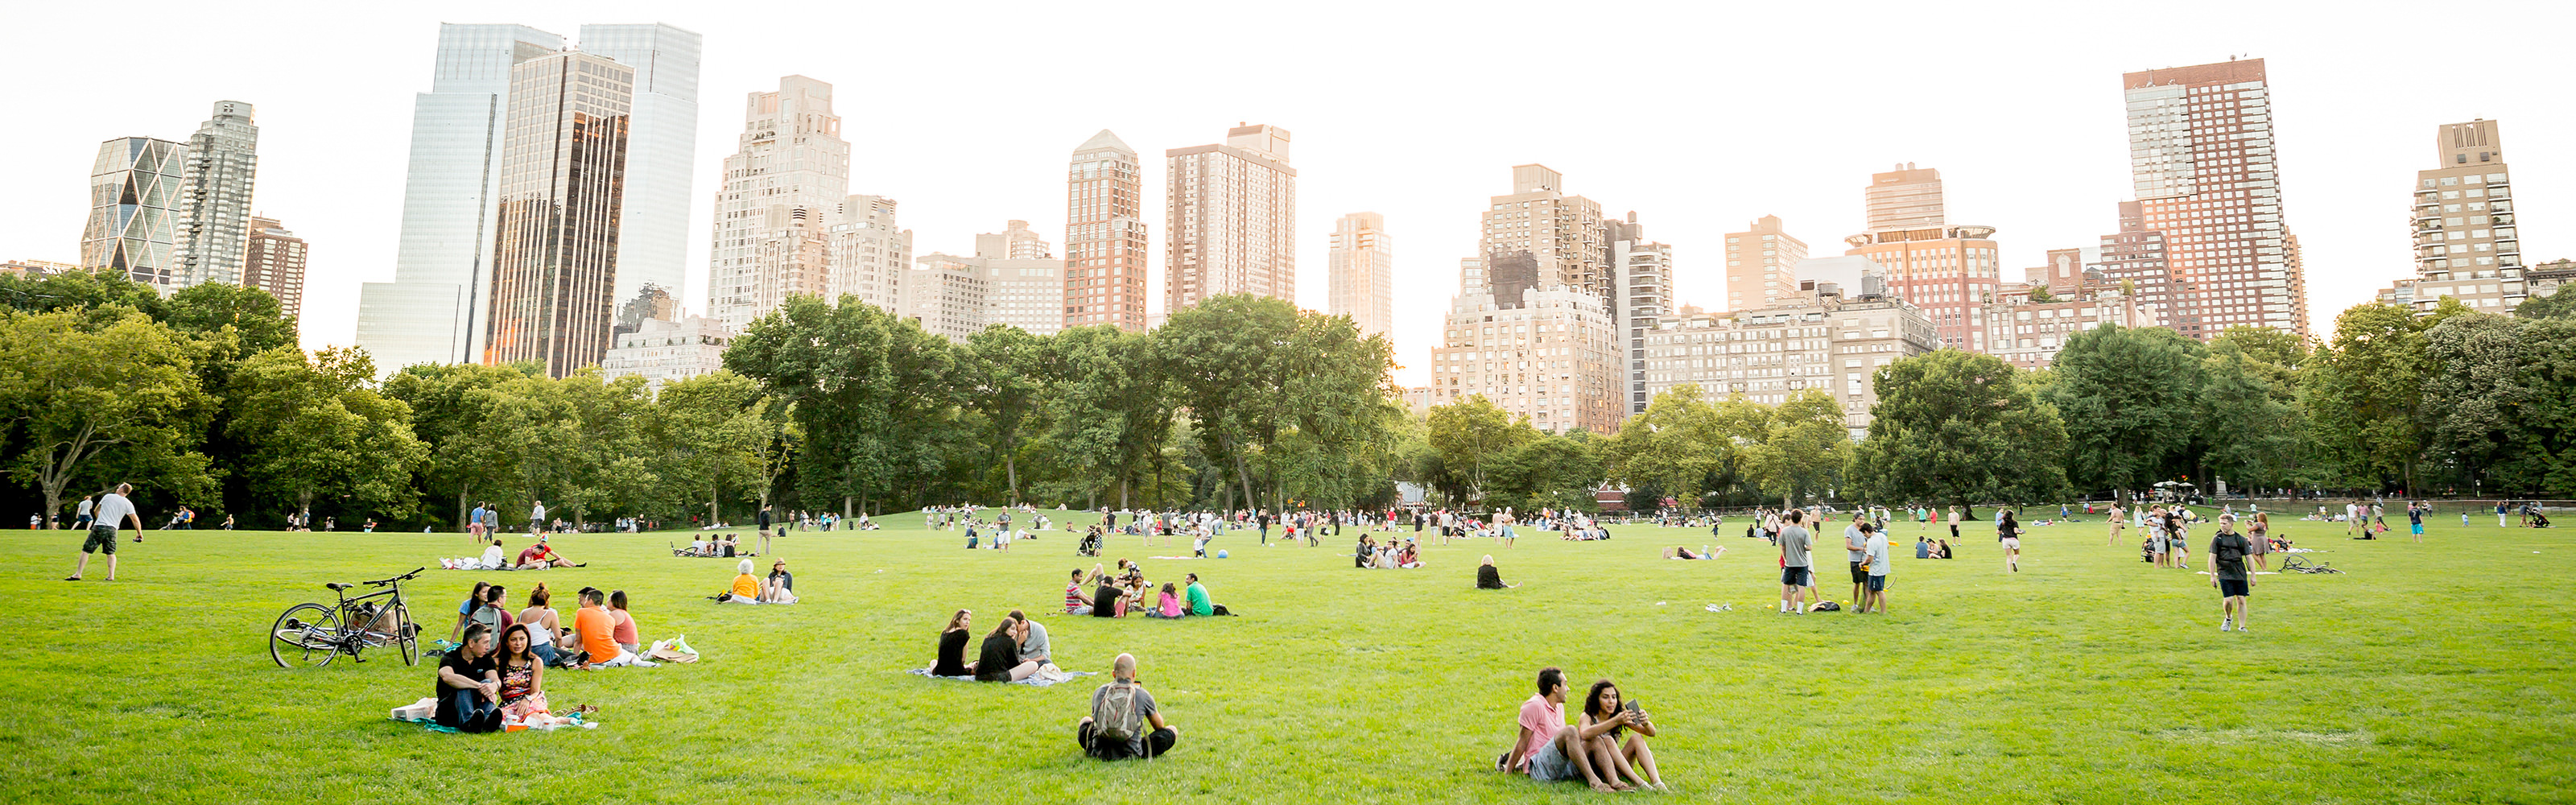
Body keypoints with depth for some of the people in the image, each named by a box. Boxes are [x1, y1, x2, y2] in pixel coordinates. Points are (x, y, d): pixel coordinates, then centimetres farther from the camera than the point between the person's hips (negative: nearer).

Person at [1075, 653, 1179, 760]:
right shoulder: (1143, 695, -5)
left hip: (1099, 754, 3)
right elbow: (1159, 726, 13)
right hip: (1130, 755, -3)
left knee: (1086, 721, 31)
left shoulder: (1099, 693, 2)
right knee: (1172, 730, 9)